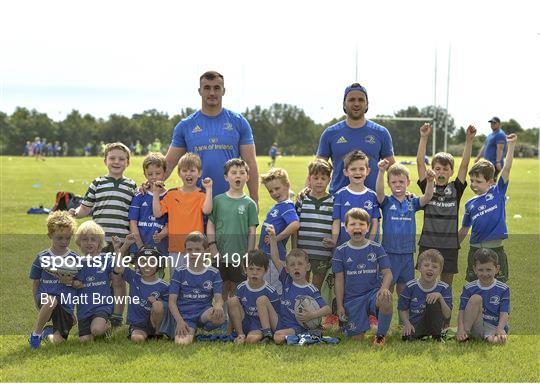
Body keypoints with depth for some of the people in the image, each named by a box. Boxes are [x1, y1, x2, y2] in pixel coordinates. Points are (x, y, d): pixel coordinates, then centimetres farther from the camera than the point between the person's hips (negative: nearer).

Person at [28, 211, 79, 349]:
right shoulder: (42, 258, 3)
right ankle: (36, 333, -14)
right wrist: (39, 308, 3)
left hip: (66, 303, 2)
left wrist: (72, 282, -16)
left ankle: (47, 333, 27)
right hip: (45, 297, -1)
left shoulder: (75, 259, 5)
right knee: (51, 301, -40)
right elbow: (35, 283, 9)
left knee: (57, 340, -12)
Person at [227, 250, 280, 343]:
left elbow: (275, 317, -4)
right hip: (245, 325, 4)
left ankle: (267, 335, -23)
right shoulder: (241, 288, 0)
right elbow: (235, 312, 4)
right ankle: (240, 335, -14)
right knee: (233, 300, -16)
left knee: (262, 299, -26)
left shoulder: (270, 291, -10)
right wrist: (240, 335, -8)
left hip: (263, 326, -3)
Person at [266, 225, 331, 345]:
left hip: (299, 327, -6)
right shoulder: (287, 281, 9)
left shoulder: (311, 290, -6)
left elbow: (328, 309, -11)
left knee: (279, 337, -33)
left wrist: (312, 315, -26)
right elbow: (275, 259, 6)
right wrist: (273, 238, 0)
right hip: (281, 326, 6)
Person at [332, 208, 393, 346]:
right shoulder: (341, 251, 2)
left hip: (373, 291, 0)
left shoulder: (376, 248, 3)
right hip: (352, 298, 0)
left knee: (385, 299, -37)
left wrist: (384, 289, -24)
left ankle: (381, 336, -12)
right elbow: (339, 280, 4)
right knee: (357, 338, -8)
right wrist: (340, 305, 0)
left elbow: (387, 272, -2)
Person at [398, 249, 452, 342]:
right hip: (415, 324, 0)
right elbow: (403, 309, 3)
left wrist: (440, 297, -25)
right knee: (407, 337, -32)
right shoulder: (411, 286, -4)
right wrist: (407, 324, -16)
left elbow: (447, 315, -11)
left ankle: (437, 336, -9)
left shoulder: (444, 288, -5)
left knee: (433, 303, -28)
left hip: (434, 325, 0)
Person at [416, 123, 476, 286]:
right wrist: (424, 137, -15)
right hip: (428, 244, -1)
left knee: (446, 285, 8)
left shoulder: (456, 189, 3)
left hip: (450, 246, 1)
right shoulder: (427, 188, 1)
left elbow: (464, 165, -5)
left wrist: (469, 140, -15)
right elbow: (420, 163, -6)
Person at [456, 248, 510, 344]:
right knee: (476, 298, -25)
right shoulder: (469, 288, 4)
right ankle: (465, 333, -24)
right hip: (476, 328, 2)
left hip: (494, 327, -2)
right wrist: (460, 328, -23)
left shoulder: (503, 289, 2)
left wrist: (500, 329, -26)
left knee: (498, 340, -40)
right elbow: (462, 311, -4)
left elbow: (504, 313, -6)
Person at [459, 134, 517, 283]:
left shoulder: (498, 192, -1)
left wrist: (511, 144, -11)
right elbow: (464, 230, 14)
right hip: (476, 250, 3)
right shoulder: (470, 204, 7)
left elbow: (507, 168, -7)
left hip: (496, 249, -3)